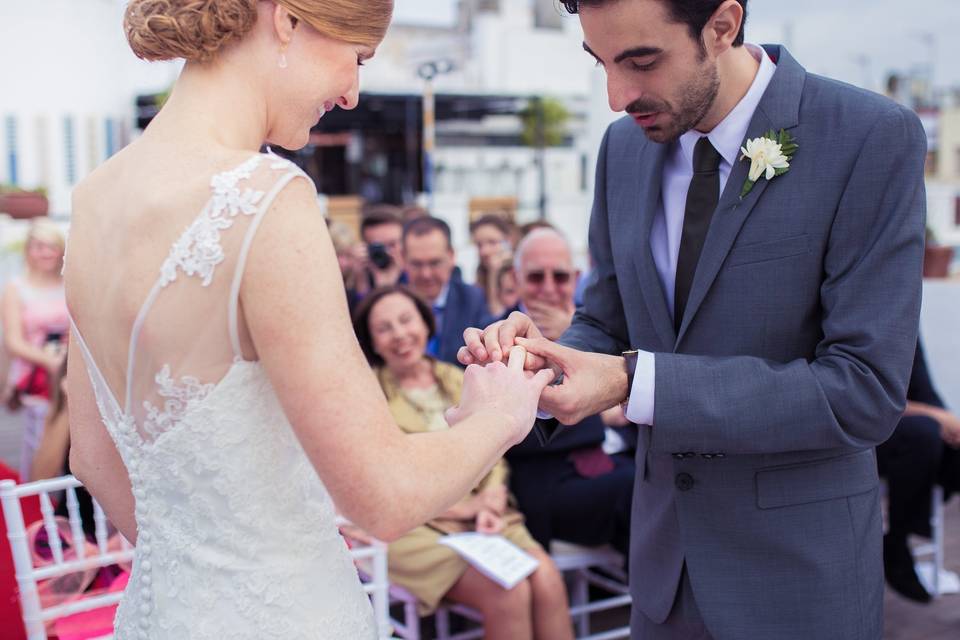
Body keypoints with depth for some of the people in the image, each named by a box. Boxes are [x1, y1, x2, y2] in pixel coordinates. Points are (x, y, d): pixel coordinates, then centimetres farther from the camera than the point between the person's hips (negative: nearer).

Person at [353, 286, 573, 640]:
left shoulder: (459, 381, 16)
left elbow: (491, 458, 14)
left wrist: (490, 505, -9)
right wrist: (465, 506, -11)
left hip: (480, 517, 5)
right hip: (412, 528, -4)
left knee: (547, 579, -25)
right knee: (508, 591, -29)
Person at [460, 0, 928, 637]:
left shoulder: (874, 139, -18)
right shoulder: (625, 145, -1)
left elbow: (865, 390, -22)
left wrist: (637, 383, -27)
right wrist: (548, 357, -15)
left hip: (797, 563, -4)